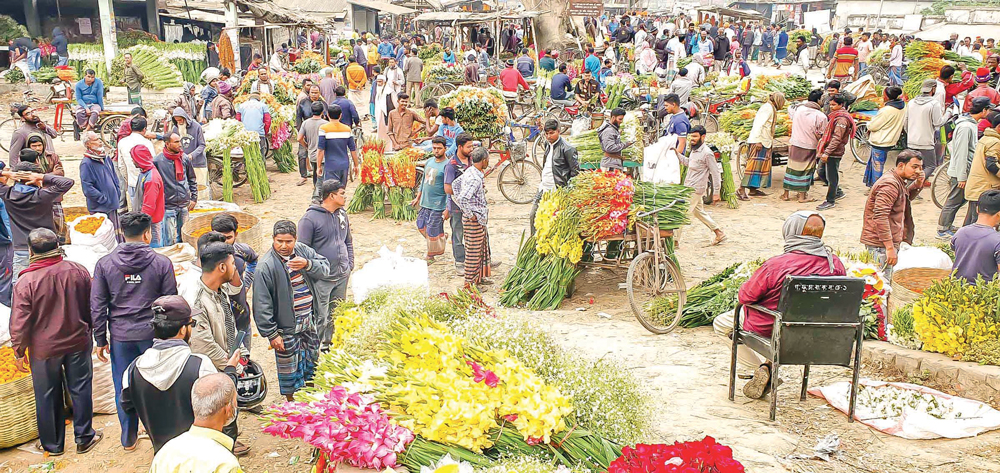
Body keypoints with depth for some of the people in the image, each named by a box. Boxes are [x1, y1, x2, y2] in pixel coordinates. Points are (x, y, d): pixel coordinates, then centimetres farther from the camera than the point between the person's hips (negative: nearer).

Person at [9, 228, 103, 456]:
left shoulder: (26, 282, -19)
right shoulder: (78, 271, -9)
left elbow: (20, 322, -13)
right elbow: (91, 307, 4)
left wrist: (19, 351, 1)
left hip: (44, 348, -2)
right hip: (77, 342, 2)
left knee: (47, 396, 13)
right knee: (80, 389, 14)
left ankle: (52, 444, 27)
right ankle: (84, 438, 24)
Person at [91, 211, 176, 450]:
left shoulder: (104, 264, -3)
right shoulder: (161, 263, -8)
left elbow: (97, 306, 0)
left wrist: (100, 340, 7)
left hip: (120, 336, 2)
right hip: (153, 334, -1)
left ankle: (128, 438, 29)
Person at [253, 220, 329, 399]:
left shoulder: (302, 250, -3)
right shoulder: (266, 266, -20)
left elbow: (325, 267, -1)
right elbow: (262, 305, -18)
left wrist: (307, 264, -22)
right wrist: (271, 334, -17)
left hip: (309, 320, 6)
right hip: (287, 327, -6)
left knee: (312, 358, 23)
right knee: (290, 366, 8)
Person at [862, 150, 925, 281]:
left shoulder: (898, 182, 14)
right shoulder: (889, 185, -18)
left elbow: (907, 197, 35)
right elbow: (880, 217, -26)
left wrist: (918, 184, 11)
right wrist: (890, 248, -28)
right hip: (880, 244, -10)